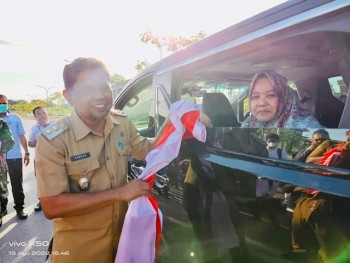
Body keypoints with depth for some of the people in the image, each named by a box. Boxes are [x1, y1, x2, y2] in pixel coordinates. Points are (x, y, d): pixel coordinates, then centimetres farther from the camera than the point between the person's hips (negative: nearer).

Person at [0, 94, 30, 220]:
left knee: (17, 184, 6)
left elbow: (21, 136, 6)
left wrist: (26, 153, 3)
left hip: (15, 157, -1)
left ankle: (19, 208, 16)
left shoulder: (15, 118, 2)